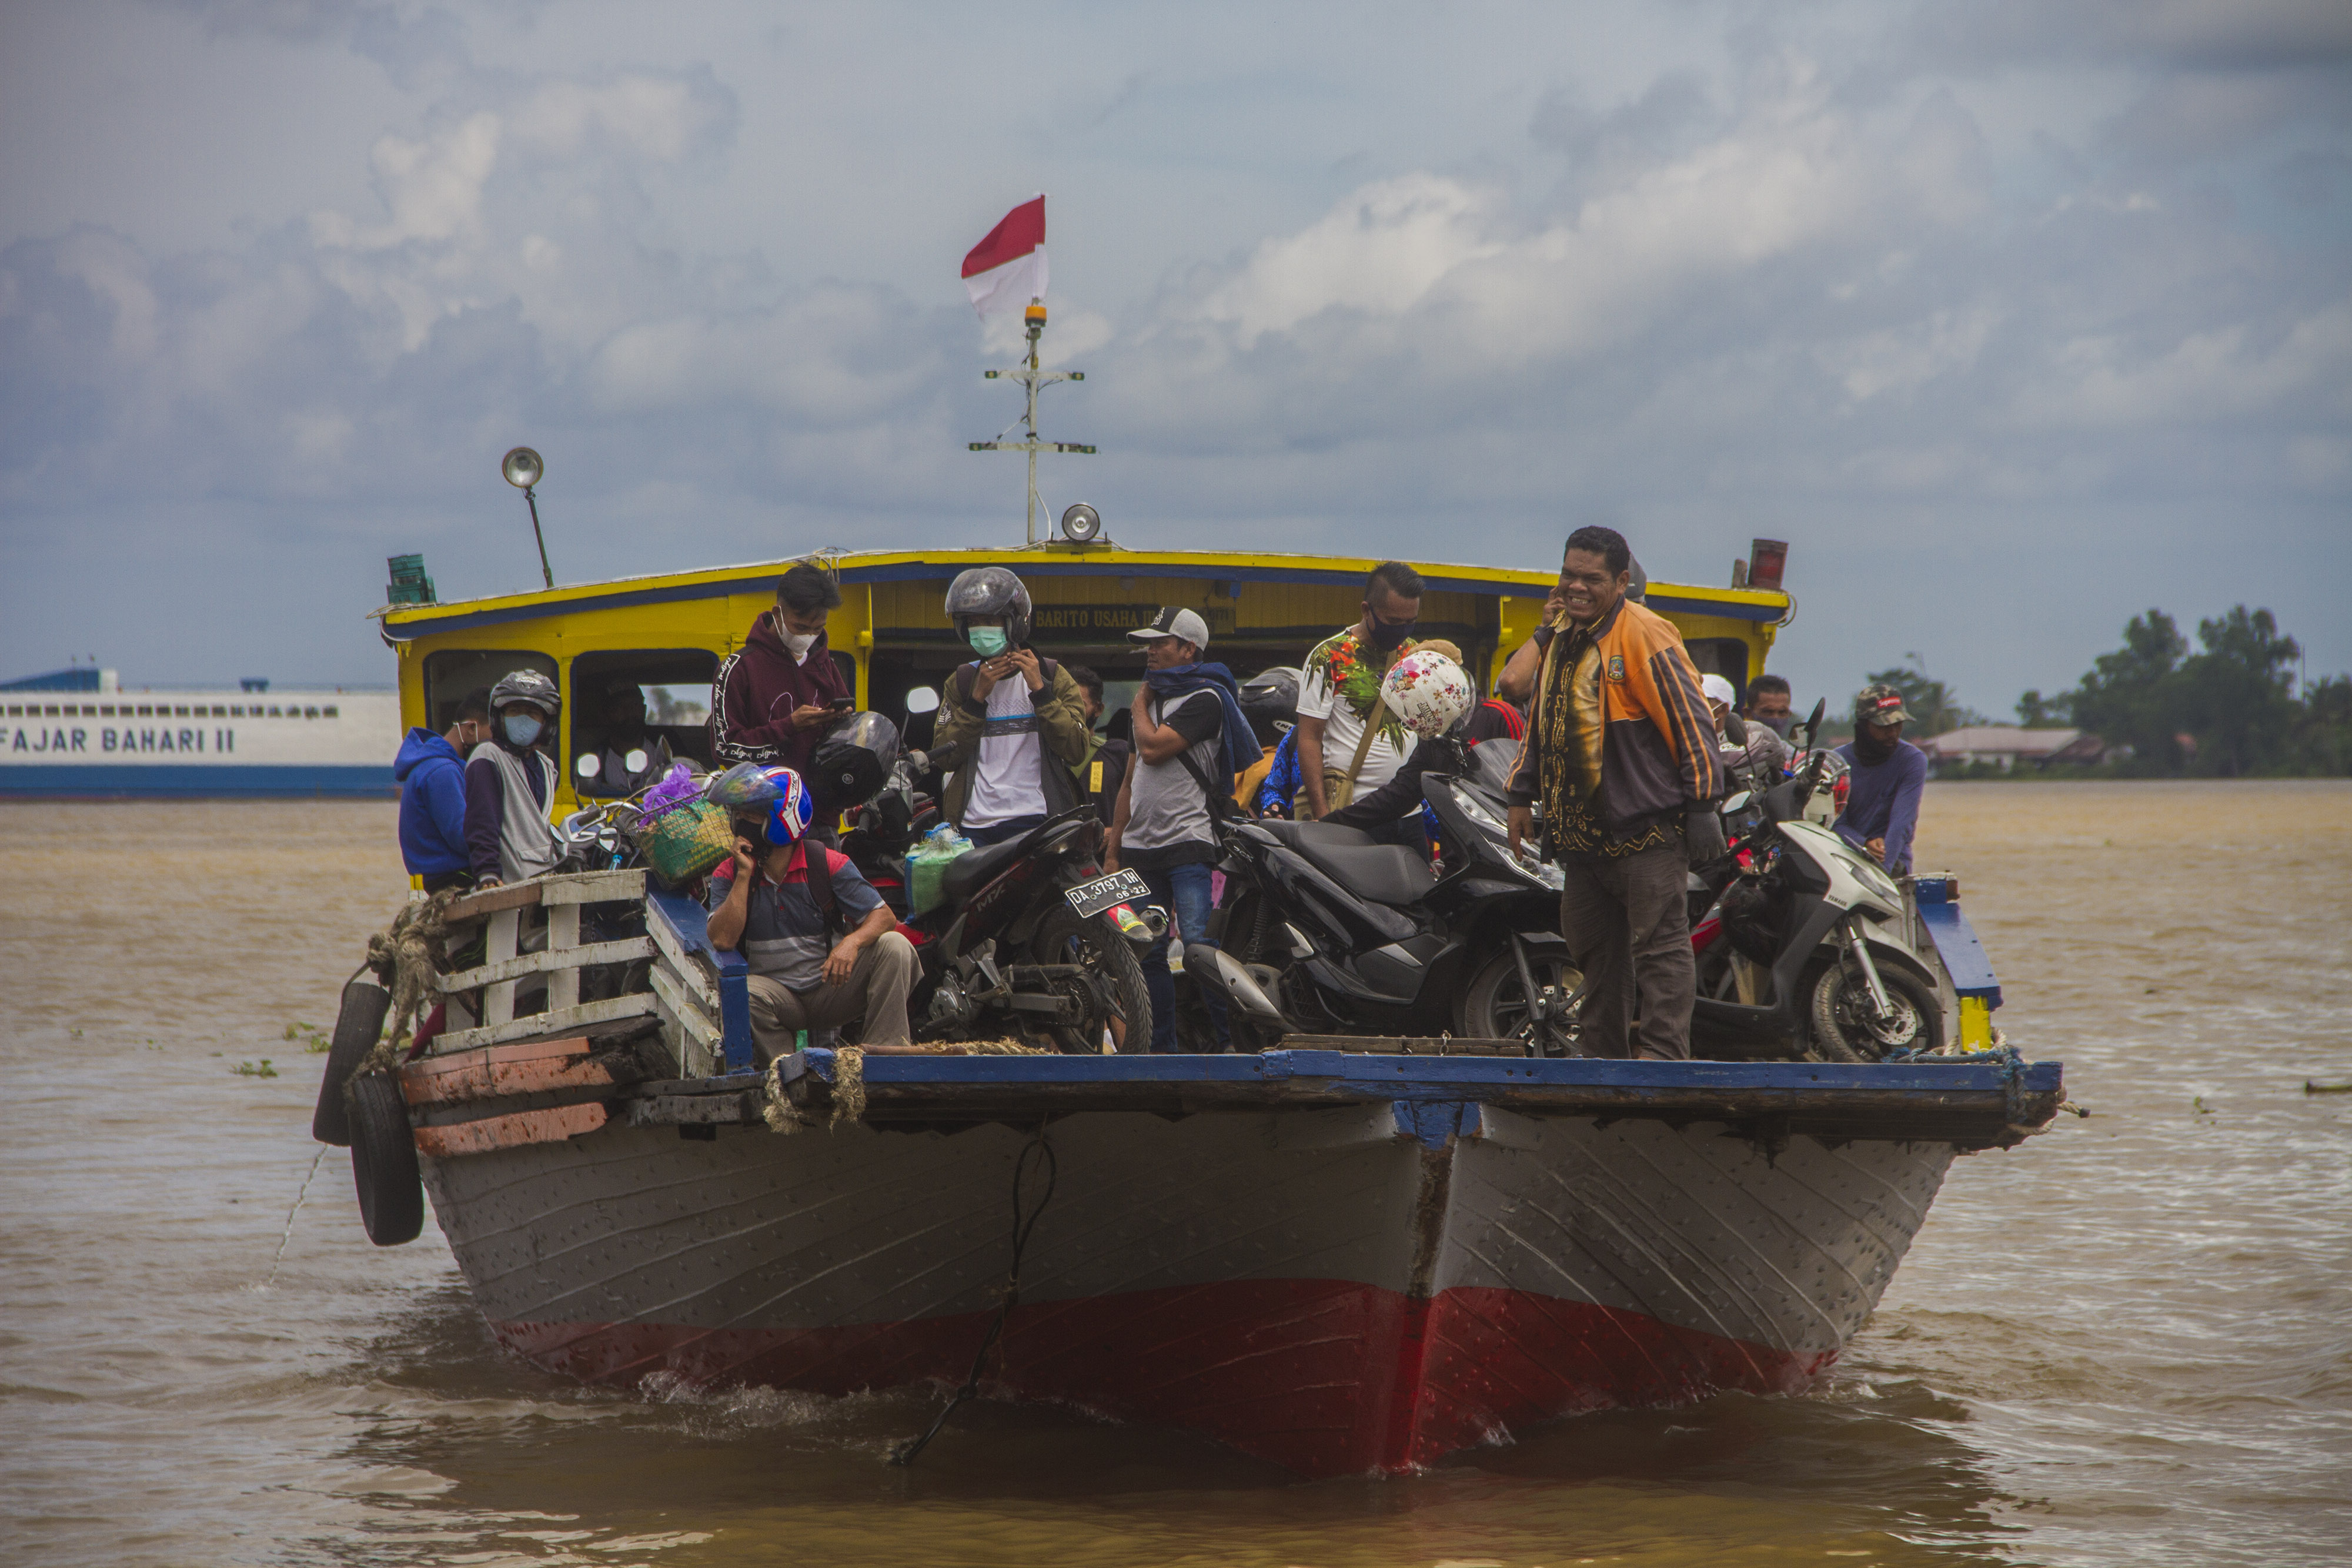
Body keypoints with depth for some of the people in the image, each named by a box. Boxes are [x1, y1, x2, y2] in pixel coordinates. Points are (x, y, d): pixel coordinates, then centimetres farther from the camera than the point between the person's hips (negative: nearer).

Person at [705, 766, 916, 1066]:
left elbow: (883, 917, -9)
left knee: (895, 947, -22)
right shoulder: (729, 874, -3)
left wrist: (852, 942, -31)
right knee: (744, 993, -35)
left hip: (831, 989, 1)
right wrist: (745, 875, -19)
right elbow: (722, 940, -18)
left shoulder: (826, 863, -5)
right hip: (778, 994, -1)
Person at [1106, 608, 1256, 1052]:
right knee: (1147, 953, 5)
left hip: (1187, 840, -8)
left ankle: (1230, 1037, -15)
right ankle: (1162, 1046, 9)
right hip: (1139, 848, 8)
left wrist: (1140, 705, 2)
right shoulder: (1154, 697, 21)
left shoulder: (1205, 699, -5)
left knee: (1198, 941, -17)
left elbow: (1153, 749, -17)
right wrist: (1113, 849, 19)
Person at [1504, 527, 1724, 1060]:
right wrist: (1522, 795, 25)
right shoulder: (1560, 638, 16)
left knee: (1658, 946, -9)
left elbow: (1691, 720, -12)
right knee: (1594, 949, 12)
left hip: (1646, 834, -9)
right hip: (1582, 832, 9)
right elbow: (1541, 723, 28)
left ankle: (1664, 1053, -10)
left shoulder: (1645, 636, -10)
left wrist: (1702, 806, -14)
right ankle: (1605, 1058, 19)